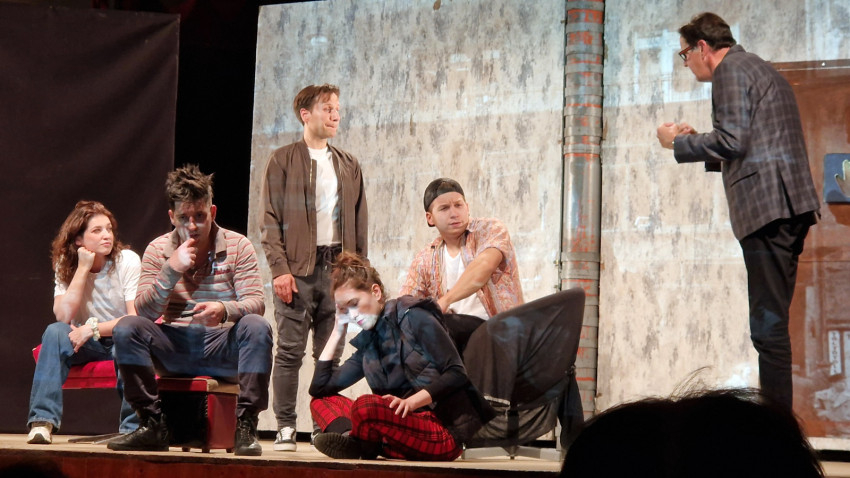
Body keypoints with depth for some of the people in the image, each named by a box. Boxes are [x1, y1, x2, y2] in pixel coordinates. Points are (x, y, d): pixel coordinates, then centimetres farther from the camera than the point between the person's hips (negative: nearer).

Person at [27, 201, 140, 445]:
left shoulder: (128, 261, -10)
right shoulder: (66, 266, -2)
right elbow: (62, 316, -17)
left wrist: (93, 329, -28)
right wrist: (83, 269, -18)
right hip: (86, 343, 2)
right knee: (55, 332, -28)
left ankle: (133, 428, -31)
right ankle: (43, 421, -33)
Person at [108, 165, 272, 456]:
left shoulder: (238, 246, -1)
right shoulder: (158, 250, 4)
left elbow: (255, 303, -11)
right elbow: (145, 311, -5)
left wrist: (225, 310, -33)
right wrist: (172, 269, -19)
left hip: (223, 348, -1)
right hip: (175, 347, 2)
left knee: (257, 327, -32)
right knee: (126, 328, -24)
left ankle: (245, 426, -27)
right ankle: (153, 426, -19)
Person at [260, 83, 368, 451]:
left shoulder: (349, 165, 17)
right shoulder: (283, 160, 5)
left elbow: (360, 223, 16)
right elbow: (270, 219, -1)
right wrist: (279, 268, -11)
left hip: (337, 266, 4)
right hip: (298, 268, -3)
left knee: (330, 354, 3)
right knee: (290, 350, -5)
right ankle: (285, 428, 0)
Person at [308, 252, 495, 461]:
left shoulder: (414, 317, -3)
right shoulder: (367, 342, 17)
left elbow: (457, 373, -10)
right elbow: (319, 387, 15)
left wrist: (409, 402, -22)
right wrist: (337, 332, 16)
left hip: (445, 431, -8)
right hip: (406, 425, 8)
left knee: (365, 406, -32)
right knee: (321, 401, 8)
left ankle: (362, 447, -2)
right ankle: (353, 441, -19)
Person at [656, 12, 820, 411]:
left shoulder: (731, 71, -4)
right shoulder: (761, 70, 27)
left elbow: (732, 140, -15)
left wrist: (679, 142, -1)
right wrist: (697, 140, 24)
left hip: (766, 205, -10)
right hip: (790, 207, 10)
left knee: (769, 323, -11)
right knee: (774, 320, 12)